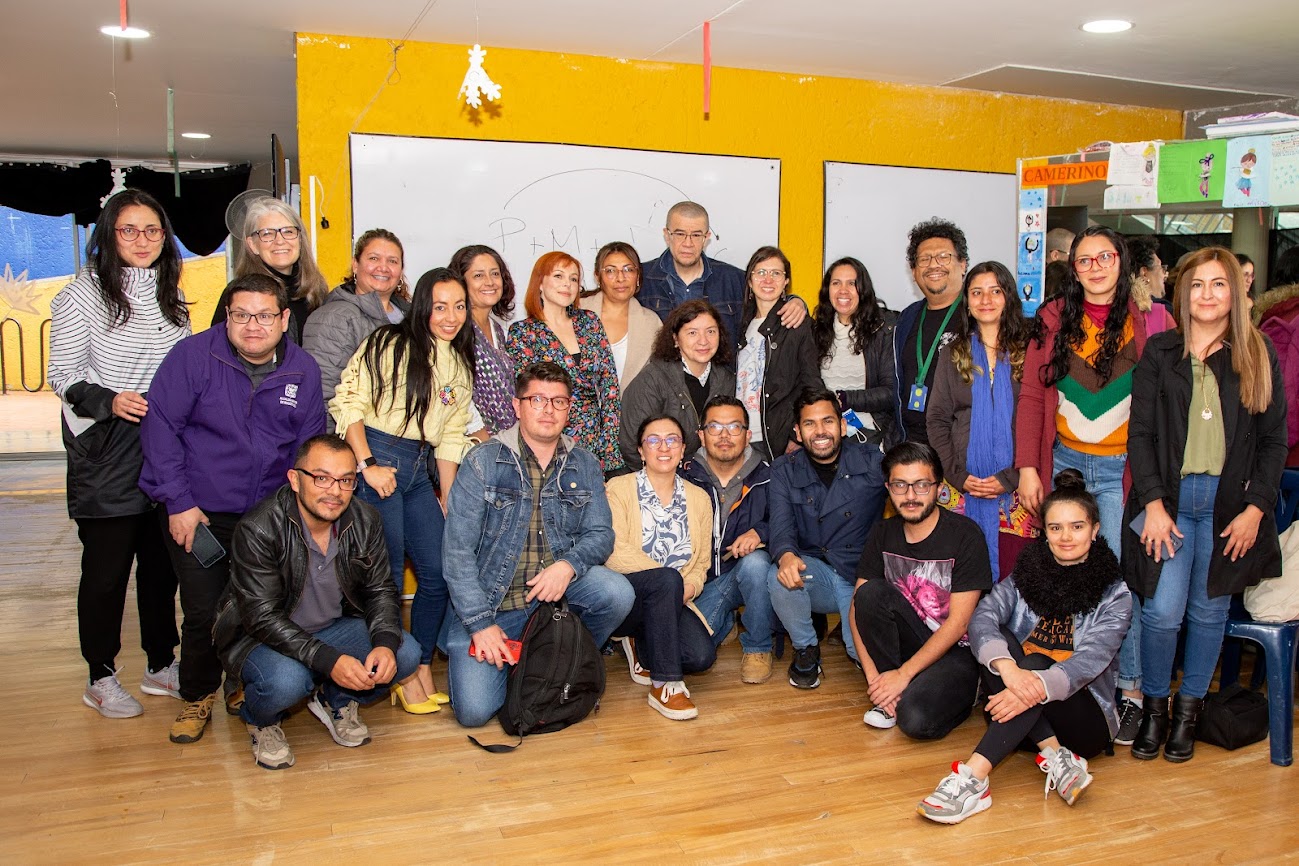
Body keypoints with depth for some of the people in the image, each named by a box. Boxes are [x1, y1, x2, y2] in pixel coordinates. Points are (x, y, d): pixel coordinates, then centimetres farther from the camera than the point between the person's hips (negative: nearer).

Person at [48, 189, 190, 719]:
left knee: (163, 561, 12)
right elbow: (63, 375, -6)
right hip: (105, 456, -5)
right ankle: (101, 679, 19)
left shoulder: (171, 296, 12)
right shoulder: (82, 295, -5)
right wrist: (109, 401, -22)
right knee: (107, 567, 4)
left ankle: (161, 666, 26)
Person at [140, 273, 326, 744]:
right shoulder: (193, 355, -10)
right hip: (197, 511, -3)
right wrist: (179, 503, -12)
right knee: (204, 613, -3)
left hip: (268, 514, 3)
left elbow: (309, 448, 8)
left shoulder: (304, 370, 0)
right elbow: (160, 426, -9)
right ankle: (197, 697, 24)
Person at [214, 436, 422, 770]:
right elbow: (263, 617, -26)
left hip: (333, 628, 5)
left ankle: (335, 700, 12)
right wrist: (328, 660, -36)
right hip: (261, 638, -4)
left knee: (406, 653, -17)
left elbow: (380, 590, -1)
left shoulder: (365, 521, -8)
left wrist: (386, 642, -23)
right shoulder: (258, 529, -24)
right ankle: (261, 721, 3)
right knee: (286, 680, -36)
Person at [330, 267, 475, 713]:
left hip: (418, 470, 7)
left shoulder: (460, 366, 17)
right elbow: (347, 404, -11)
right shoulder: (389, 345, -4)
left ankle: (422, 668, 19)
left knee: (439, 572, 3)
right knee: (387, 575, -3)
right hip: (374, 460, -7)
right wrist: (368, 466, -17)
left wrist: (449, 500, 14)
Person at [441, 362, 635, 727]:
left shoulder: (584, 465, 5)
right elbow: (457, 549, -9)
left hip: (556, 588, 3)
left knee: (617, 592, -26)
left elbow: (601, 533, 0)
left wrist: (568, 565, -23)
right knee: (473, 710, -17)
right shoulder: (483, 462, -7)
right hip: (490, 603, -3)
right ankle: (512, 661, 18)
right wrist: (480, 623, -16)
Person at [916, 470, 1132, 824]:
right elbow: (982, 618, -15)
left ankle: (973, 777, -43)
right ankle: (1054, 756, -29)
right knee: (999, 642, -24)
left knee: (1036, 662, -33)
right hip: (1018, 707, 3)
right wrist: (1006, 666, -38)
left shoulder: (1114, 595, -2)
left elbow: (1091, 659, -20)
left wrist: (1039, 685, -41)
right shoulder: (1026, 576, 4)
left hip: (1085, 716, -3)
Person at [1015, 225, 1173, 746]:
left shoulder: (1152, 321, -1)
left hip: (1121, 469, -2)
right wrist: (1027, 467, -1)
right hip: (1063, 462, 2)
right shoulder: (1054, 319, 5)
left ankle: (1131, 689, 11)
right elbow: (1030, 396, 5)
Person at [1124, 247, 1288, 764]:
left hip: (1229, 501, 1)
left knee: (1209, 610, 6)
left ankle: (1189, 707, 24)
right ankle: (1154, 703, 14)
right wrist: (1153, 503, -8)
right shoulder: (1160, 352, 5)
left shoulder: (1259, 354, 6)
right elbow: (1140, 433, 2)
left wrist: (1255, 509, -3)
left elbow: (1274, 440, 6)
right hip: (1170, 497, -1)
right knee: (1162, 610, -8)